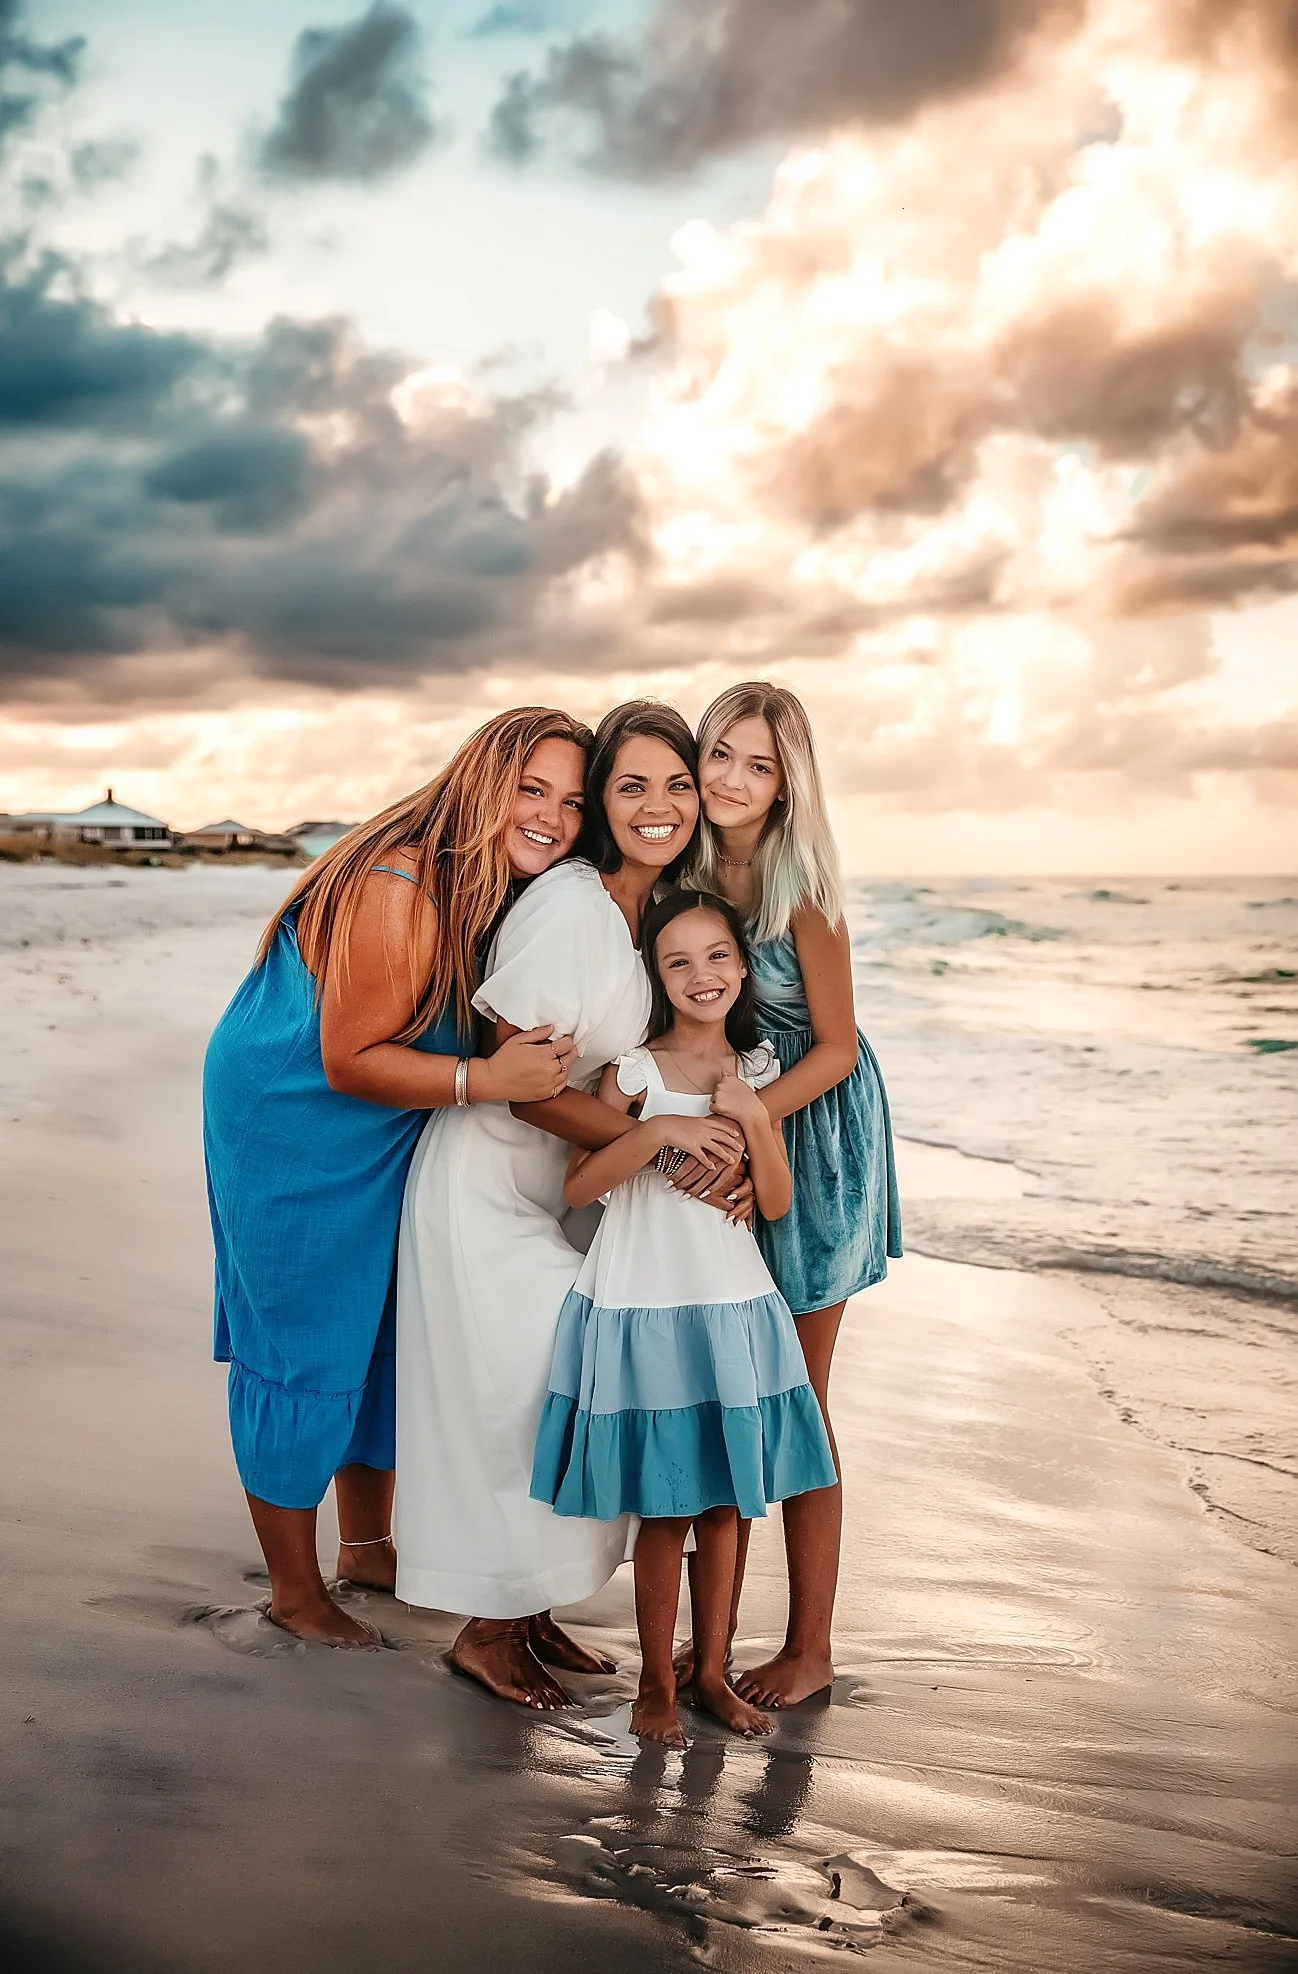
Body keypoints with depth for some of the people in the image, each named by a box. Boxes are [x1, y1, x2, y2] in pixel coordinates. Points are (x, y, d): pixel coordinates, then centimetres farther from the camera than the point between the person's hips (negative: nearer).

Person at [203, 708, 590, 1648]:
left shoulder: (510, 892, -6)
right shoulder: (398, 891, -32)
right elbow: (350, 1060, -28)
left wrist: (554, 1070, -11)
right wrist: (487, 1078, -38)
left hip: (386, 1141, 9)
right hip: (292, 1131, -9)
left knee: (384, 1333, 20)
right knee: (303, 1350, 3)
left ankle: (368, 1544, 40)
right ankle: (294, 1587, 23)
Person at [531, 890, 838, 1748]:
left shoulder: (756, 1071, 4)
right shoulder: (636, 1072, -7)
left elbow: (777, 1203, 1)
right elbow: (579, 1186, -13)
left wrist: (754, 1116, -12)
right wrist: (663, 1130, -22)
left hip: (734, 1308, 4)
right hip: (647, 1311, -4)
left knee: (727, 1499, 12)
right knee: (665, 1509, 3)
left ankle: (712, 1671, 27)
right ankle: (656, 1683, 19)